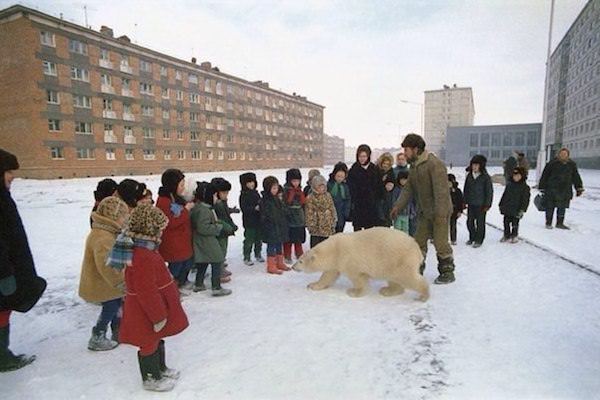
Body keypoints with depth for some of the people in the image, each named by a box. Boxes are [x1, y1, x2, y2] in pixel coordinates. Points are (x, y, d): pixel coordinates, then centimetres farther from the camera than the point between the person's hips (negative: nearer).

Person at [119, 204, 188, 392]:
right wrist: (159, 316, -21)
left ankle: (161, 368, 46)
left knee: (157, 341, 26)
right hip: (147, 315, -10)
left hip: (155, 309, 10)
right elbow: (147, 293, -30)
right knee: (150, 345, 11)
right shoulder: (143, 259, -32)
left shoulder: (145, 251, 3)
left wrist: (161, 312, 23)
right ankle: (151, 378, 31)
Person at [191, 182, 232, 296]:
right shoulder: (204, 210, -23)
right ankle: (216, 288, 3)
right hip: (207, 243, -10)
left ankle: (198, 284, 33)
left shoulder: (198, 207, 10)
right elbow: (203, 228, -27)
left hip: (202, 243, 10)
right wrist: (219, 227, -19)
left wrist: (219, 224, 8)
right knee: (217, 262, -2)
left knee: (202, 263, 21)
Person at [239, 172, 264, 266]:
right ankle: (247, 258, 11)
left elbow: (260, 203, 18)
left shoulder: (256, 193, 10)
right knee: (249, 240, -1)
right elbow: (244, 208, -18)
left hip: (258, 220, 7)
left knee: (259, 239, 16)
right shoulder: (243, 195, -10)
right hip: (249, 222, -6)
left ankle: (258, 255, 31)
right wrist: (255, 208, -25)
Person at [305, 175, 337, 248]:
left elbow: (332, 209, 10)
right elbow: (309, 213, -7)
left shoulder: (328, 196, 5)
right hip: (316, 228, -4)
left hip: (328, 227, 4)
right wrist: (311, 225, -10)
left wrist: (334, 221, 7)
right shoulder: (310, 198, -8)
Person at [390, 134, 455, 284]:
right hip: (424, 212, 8)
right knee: (419, 241, 9)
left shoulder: (434, 164, -20)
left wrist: (440, 214, -28)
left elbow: (441, 190, -25)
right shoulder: (414, 166, 7)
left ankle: (447, 272, 14)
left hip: (439, 212, -8)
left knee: (440, 242, -3)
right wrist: (398, 206, 0)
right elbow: (408, 189, 9)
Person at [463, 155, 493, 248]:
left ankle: (479, 240, 17)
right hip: (470, 204, 5)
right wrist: (465, 201, 8)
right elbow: (466, 189, 12)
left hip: (481, 204, -4)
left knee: (480, 223, 5)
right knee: (470, 222, 10)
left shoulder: (485, 177, -8)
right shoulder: (469, 176, 5)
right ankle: (472, 238, 28)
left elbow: (489, 191, -6)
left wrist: (487, 204, -8)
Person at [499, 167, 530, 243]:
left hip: (516, 211, -4)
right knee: (506, 223, 12)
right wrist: (501, 205, 13)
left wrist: (522, 210, -14)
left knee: (515, 224, 6)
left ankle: (514, 236, 23)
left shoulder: (525, 187, -8)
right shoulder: (509, 185, 6)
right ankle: (506, 235, 26)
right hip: (507, 209, 5)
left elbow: (525, 200, -9)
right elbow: (504, 196, 14)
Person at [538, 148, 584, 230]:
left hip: (565, 191, 4)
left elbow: (576, 177, 15)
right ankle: (548, 223, 14)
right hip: (552, 190, -4)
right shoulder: (552, 164, -6)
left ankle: (560, 223, 23)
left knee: (562, 207, 11)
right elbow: (544, 176, -3)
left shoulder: (572, 165, 7)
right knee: (550, 207, 3)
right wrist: (542, 187, -3)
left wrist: (579, 188, 12)